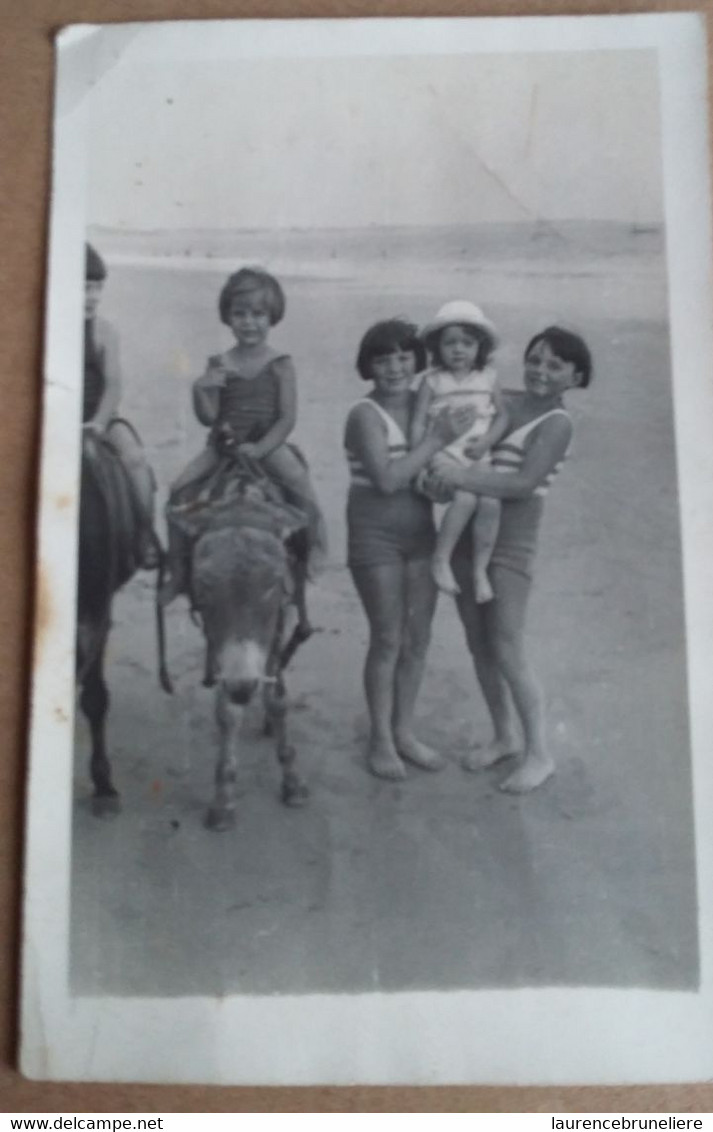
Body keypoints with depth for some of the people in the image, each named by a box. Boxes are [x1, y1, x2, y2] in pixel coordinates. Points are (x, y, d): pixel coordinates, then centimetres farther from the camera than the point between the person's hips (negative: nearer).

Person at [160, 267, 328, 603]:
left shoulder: (279, 364, -1)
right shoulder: (219, 365, 6)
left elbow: (287, 418, -7)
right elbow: (208, 417, 2)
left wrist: (259, 449, -18)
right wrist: (201, 391, -18)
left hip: (268, 445, -2)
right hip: (223, 446, 3)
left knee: (299, 482, -27)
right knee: (181, 490, -13)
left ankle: (313, 547, -3)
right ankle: (179, 568, 1)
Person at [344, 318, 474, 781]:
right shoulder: (365, 415, -12)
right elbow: (388, 479, -23)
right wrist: (438, 437, -22)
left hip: (421, 533, 6)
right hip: (376, 536, -6)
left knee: (418, 638, 10)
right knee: (387, 640, 1)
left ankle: (405, 731, 26)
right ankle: (381, 739, 17)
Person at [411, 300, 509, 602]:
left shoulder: (488, 378, 9)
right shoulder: (433, 381, 1)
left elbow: (502, 416, 13)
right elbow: (418, 423, -1)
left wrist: (486, 441, -6)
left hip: (477, 458, 3)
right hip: (443, 455, -3)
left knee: (491, 503, -21)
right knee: (465, 497, -30)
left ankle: (480, 569, -5)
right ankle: (440, 559, -14)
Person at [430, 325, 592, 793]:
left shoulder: (556, 423, -9)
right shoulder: (504, 402, 11)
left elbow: (524, 483, -22)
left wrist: (462, 477, -28)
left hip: (509, 544, -7)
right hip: (465, 536, 7)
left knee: (508, 652, -5)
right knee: (479, 646, 12)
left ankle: (539, 754, 10)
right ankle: (505, 736, 28)